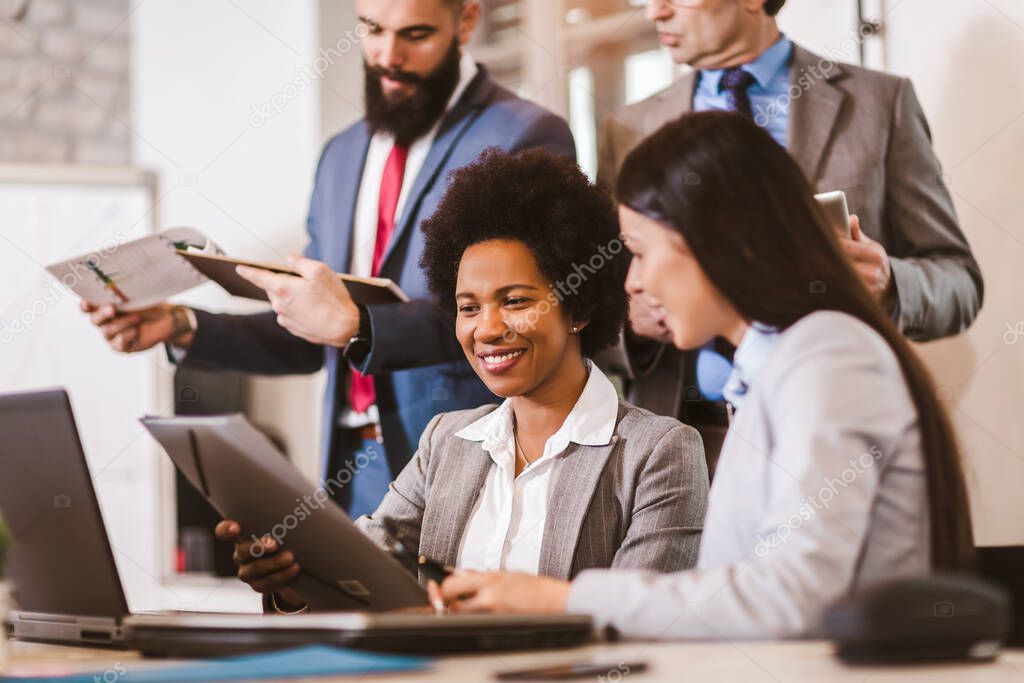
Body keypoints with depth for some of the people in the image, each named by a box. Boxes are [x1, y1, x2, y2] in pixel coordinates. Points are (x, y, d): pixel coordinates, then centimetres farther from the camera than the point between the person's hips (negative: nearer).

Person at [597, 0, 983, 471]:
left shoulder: (880, 102, 6)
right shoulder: (629, 132, 12)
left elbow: (960, 281, 6)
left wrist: (888, 286, -16)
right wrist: (633, 320, -11)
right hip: (686, 445, 2)